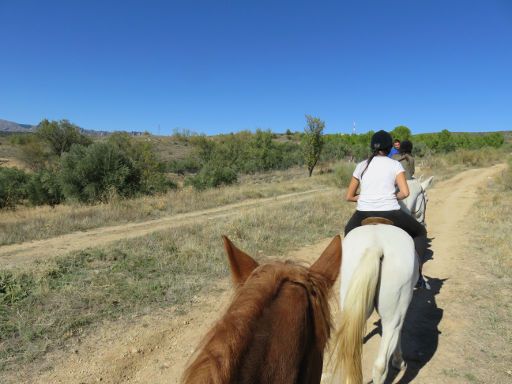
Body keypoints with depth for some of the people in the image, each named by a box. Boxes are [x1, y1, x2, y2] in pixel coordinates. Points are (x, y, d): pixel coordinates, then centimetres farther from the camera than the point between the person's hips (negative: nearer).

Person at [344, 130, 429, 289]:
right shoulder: (395, 165, 7)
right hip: (390, 214, -2)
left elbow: (349, 196, 16)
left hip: (363, 215, 2)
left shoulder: (361, 166, 13)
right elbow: (405, 192, -6)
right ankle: (417, 275, 15)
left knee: (349, 232, 35)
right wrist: (393, 197, 13)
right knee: (420, 232, 25)